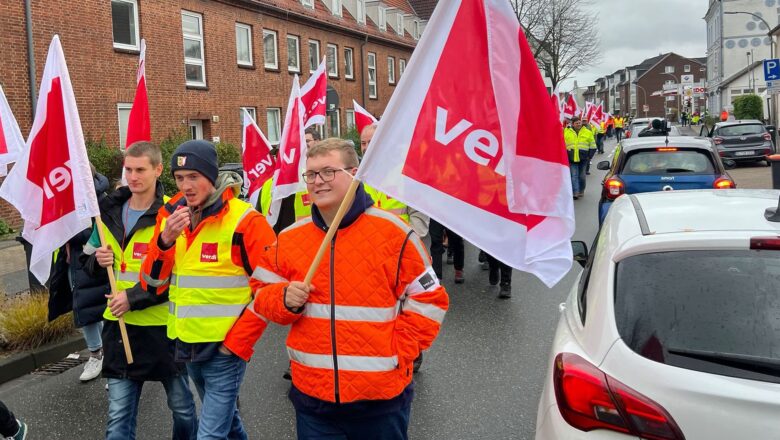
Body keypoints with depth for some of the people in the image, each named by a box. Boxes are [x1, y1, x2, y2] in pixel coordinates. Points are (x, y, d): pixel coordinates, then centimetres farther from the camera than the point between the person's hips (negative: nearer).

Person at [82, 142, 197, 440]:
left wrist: (135, 297, -20)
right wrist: (99, 261, -7)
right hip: (120, 327, 4)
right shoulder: (109, 212, 5)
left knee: (182, 406, 15)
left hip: (164, 326, -4)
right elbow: (88, 264, 15)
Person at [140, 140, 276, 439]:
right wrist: (164, 241, -17)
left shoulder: (243, 219, -14)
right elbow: (152, 284, 0)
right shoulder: (170, 215, 3)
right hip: (186, 343, 6)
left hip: (225, 346, -6)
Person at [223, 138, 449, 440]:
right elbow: (263, 301, 10)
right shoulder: (289, 239, 2)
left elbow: (428, 300, -3)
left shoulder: (394, 233, -8)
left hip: (381, 397, -2)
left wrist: (399, 353, -10)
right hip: (311, 394, 3)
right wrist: (285, 300, -12)